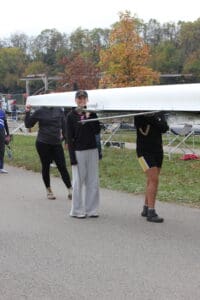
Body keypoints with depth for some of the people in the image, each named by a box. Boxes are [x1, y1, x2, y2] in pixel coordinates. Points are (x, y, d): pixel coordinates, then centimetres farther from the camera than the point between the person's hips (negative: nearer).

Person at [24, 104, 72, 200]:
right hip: (43, 144, -1)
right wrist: (27, 112, -12)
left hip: (57, 143, 1)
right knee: (45, 167, 8)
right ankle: (49, 190, 21)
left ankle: (70, 190, 2)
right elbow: (28, 124, -1)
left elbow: (63, 124, 12)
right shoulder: (40, 112, -4)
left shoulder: (59, 110, 3)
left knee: (62, 167, -2)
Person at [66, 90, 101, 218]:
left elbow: (97, 131, -3)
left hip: (92, 150, 3)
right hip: (78, 151, -3)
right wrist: (72, 157, -10)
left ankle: (92, 209, 13)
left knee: (93, 181, 5)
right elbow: (69, 137, -4)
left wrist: (89, 117, -12)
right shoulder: (71, 116, -1)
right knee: (78, 182, 1)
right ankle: (77, 210, 10)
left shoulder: (91, 114, 7)